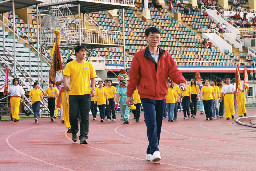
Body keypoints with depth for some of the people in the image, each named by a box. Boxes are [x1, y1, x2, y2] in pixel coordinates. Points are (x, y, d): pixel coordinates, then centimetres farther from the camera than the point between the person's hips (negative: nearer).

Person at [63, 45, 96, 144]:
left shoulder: (89, 65, 11)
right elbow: (66, 76, -4)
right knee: (73, 115, -1)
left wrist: (93, 88, 1)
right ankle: (74, 132, 25)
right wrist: (66, 84, -24)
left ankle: (83, 136, -3)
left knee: (85, 117, -4)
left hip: (85, 93, 1)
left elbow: (92, 77, 15)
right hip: (73, 93, -1)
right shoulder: (70, 65, 4)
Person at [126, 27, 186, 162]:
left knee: (158, 126, 9)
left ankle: (150, 152, 20)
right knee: (151, 123, -17)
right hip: (147, 96, -4)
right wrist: (129, 94, 5)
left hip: (161, 96, 4)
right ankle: (154, 151, -21)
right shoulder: (139, 56, 0)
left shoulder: (166, 56, 8)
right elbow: (133, 76, 4)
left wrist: (181, 81, -22)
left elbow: (173, 70, -1)